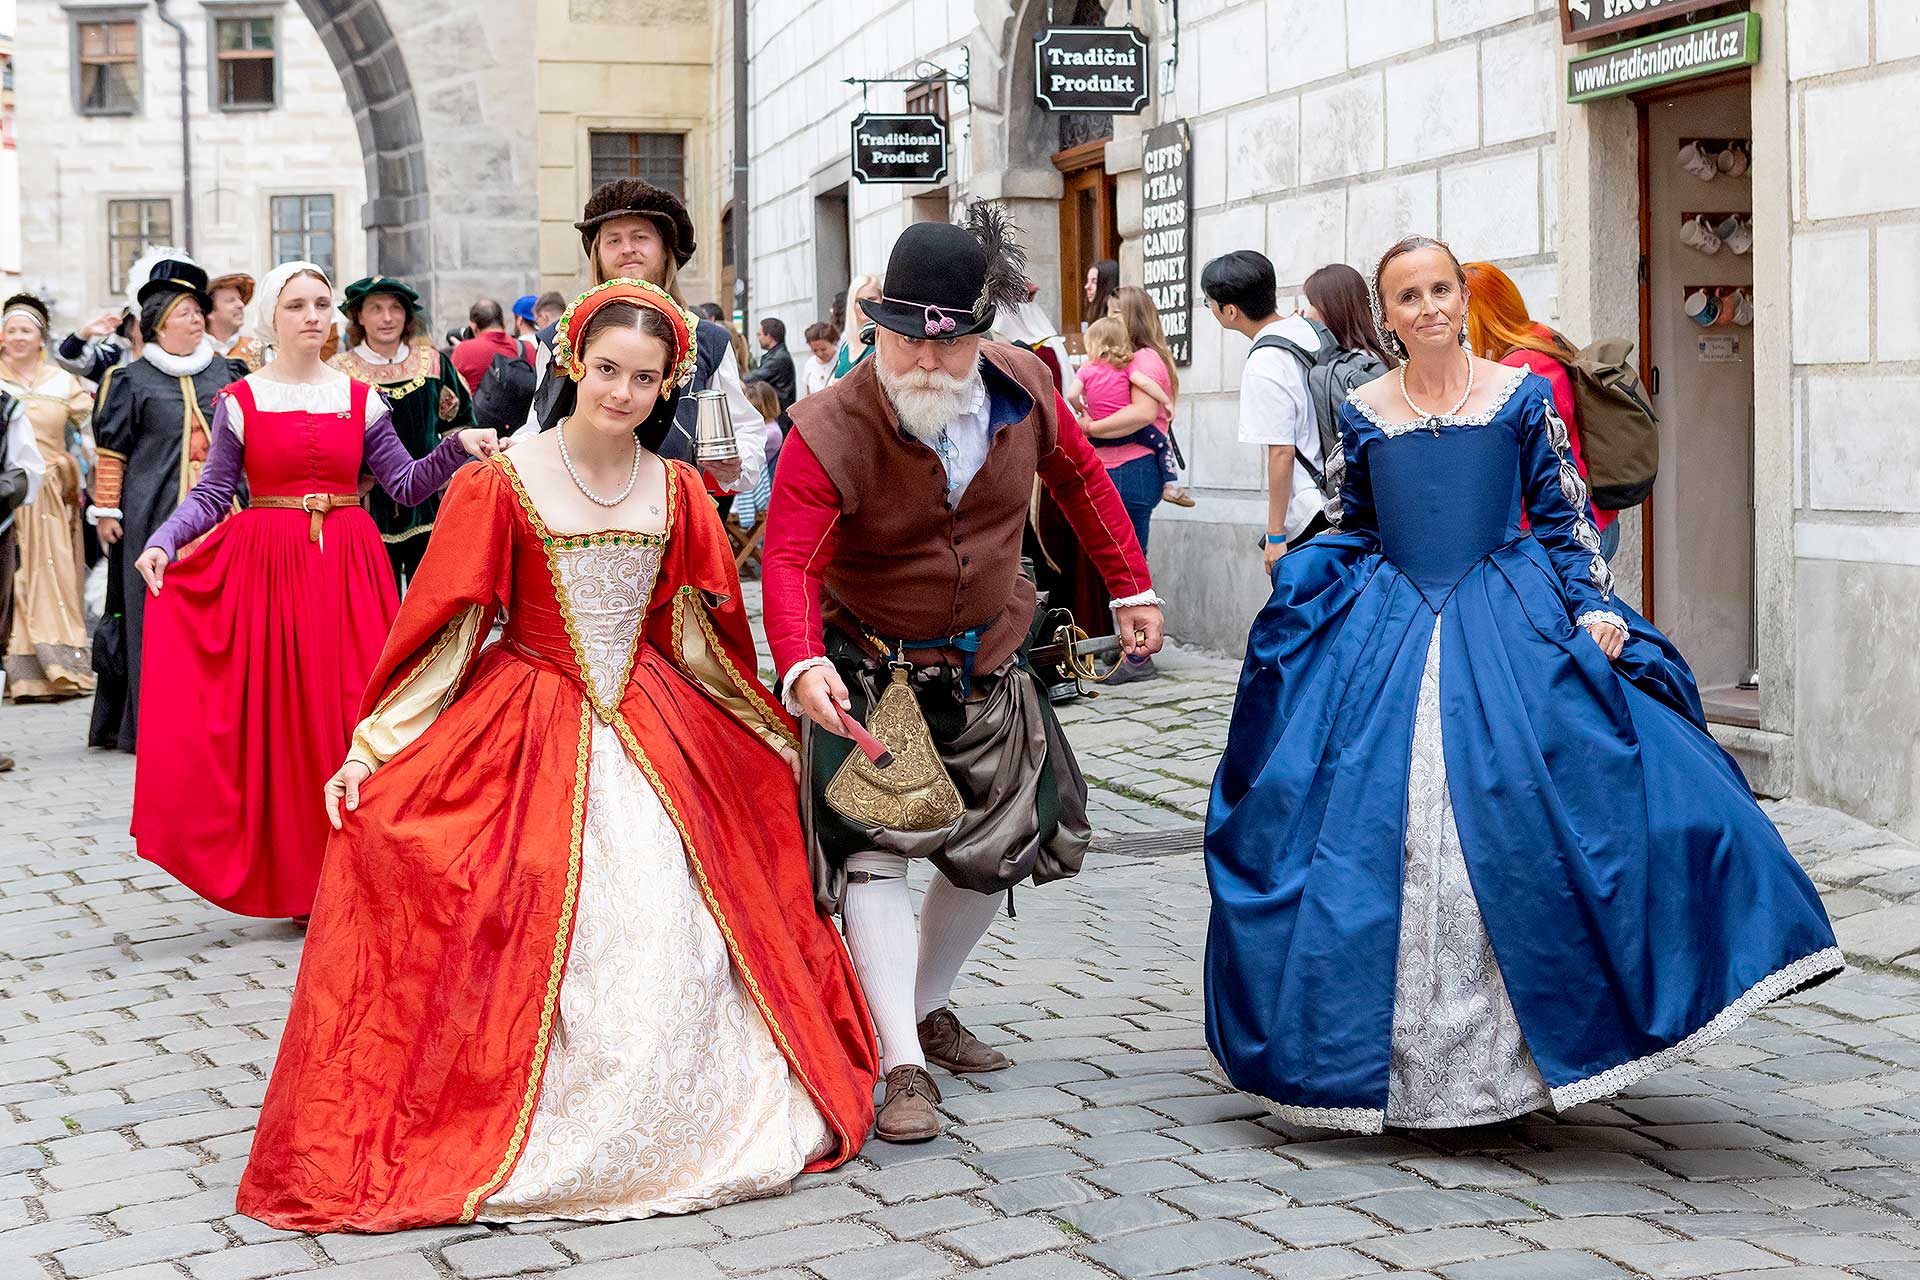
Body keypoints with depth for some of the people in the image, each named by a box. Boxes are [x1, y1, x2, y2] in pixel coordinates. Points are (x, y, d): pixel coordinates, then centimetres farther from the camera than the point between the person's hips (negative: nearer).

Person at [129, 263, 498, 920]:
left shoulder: (360, 399, 8)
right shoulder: (238, 401, 3)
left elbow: (405, 484, 8)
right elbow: (212, 494, 2)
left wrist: (459, 446, -6)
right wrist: (161, 543, -13)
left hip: (350, 569, 2)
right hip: (267, 568, -2)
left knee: (352, 710, -2)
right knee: (279, 715, -2)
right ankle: (294, 879, 7)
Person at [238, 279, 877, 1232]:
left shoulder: (677, 492, 6)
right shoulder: (500, 483, -6)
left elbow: (704, 634, 15)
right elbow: (439, 624, -4)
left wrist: (776, 735, 18)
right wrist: (371, 749, -8)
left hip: (655, 734, 3)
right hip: (525, 734, -3)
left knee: (674, 930, -4)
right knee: (531, 948, -8)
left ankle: (669, 1135, 13)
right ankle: (528, 1140, 9)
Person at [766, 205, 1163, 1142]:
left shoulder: (1022, 386, -13)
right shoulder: (831, 429, -27)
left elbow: (1080, 477, 6)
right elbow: (788, 556, -35)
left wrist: (1132, 586, 7)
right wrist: (802, 665, -53)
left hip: (983, 661, 5)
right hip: (868, 669, -5)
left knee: (1000, 843, 14)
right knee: (872, 848, -17)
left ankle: (926, 1005, 36)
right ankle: (902, 1065, -14)